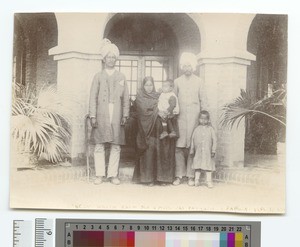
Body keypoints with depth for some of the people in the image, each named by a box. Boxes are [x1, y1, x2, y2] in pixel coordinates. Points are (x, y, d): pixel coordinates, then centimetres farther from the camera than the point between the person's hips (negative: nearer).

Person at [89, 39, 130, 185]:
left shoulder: (121, 77, 14)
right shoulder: (98, 76, 9)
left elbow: (125, 98, 11)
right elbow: (93, 97, 4)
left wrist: (125, 115, 2)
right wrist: (93, 116, -5)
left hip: (116, 116, 1)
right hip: (101, 116, -1)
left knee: (116, 146, 1)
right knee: (99, 146, -2)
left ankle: (113, 175, 7)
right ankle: (100, 175, 6)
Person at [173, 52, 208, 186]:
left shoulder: (199, 82, 10)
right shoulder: (177, 82, 12)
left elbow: (203, 101, 10)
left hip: (194, 117, -1)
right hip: (180, 117, 1)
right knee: (179, 147, -4)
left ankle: (191, 175, 2)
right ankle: (179, 175, 2)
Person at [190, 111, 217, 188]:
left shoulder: (210, 129, 2)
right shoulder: (197, 129, 6)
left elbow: (214, 140, 1)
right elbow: (192, 140, 8)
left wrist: (213, 150, -4)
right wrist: (192, 151, 7)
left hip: (207, 152, -1)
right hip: (198, 152, 1)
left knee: (208, 166, 1)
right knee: (197, 166, 4)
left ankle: (209, 181, 8)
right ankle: (196, 180, 14)